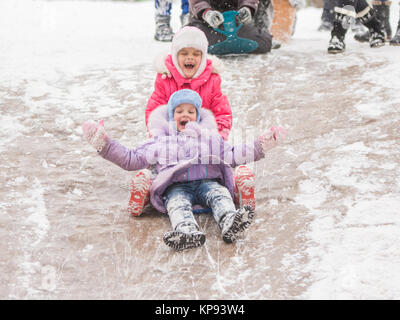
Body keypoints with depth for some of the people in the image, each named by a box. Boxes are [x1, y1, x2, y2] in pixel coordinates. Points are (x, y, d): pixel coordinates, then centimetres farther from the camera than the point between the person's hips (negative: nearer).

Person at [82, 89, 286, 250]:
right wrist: (103, 143, 15)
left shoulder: (211, 138, 34)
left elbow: (234, 155, 28)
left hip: (208, 182, 2)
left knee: (220, 195, -32)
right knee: (178, 204, -36)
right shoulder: (160, 142, 30)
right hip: (176, 187, -2)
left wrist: (262, 144, 16)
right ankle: (187, 231, -66)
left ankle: (230, 223, -61)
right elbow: (130, 159, 25)